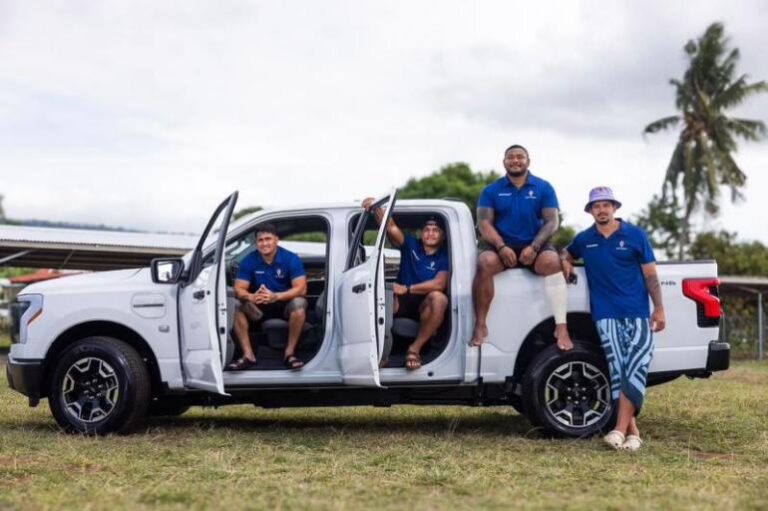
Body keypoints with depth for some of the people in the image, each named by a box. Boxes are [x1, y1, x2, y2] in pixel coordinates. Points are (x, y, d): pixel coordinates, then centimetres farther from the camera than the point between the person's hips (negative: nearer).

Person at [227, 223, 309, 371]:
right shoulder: (249, 261, -10)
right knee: (240, 308, -26)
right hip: (260, 306, 2)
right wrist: (252, 297, -39)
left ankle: (289, 353, -25)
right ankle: (248, 355, -24)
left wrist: (275, 296, -40)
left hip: (285, 304, -2)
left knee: (299, 303, -35)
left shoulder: (291, 259, -16)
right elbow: (239, 290, -13)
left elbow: (301, 288, -23)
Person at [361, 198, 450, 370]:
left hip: (425, 306, -1)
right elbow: (391, 228, -7)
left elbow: (439, 284, -13)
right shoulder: (411, 245, 9)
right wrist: (376, 207, -24)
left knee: (439, 298, -36)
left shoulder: (444, 256, 3)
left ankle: (415, 348, -25)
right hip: (402, 302, 1)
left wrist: (408, 289, -20)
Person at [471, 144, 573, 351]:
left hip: (534, 245, 0)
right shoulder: (491, 190, 7)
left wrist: (534, 247, -18)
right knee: (485, 263, -32)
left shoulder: (543, 188, 6)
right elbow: (484, 223, -2)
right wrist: (501, 247, -20)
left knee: (552, 262, -33)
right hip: (502, 246, 0)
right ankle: (480, 325, -24)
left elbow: (552, 222, -1)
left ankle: (561, 327, -34)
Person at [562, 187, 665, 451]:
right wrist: (565, 262, 9)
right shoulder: (584, 239, 12)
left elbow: (650, 275, 6)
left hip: (638, 314, -1)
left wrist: (659, 309, -2)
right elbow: (567, 252, 33)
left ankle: (620, 429, -16)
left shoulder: (635, 235, 6)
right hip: (606, 316, 1)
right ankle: (632, 430, -1)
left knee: (636, 369, -14)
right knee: (617, 372, -5)